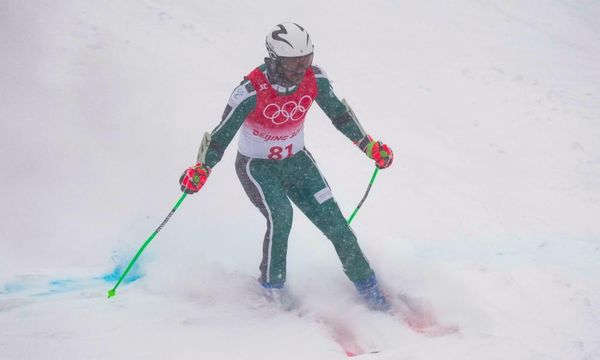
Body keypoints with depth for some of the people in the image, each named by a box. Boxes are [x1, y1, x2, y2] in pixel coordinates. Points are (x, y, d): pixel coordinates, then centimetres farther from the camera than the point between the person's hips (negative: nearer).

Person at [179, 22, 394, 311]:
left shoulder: (314, 79, -17)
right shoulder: (252, 91, -29)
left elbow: (339, 113, 0)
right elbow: (223, 133, -24)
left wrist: (369, 145, 2)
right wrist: (202, 168, -35)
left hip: (297, 161, 4)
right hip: (256, 166, -4)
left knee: (332, 220, -3)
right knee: (280, 216, -27)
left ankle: (365, 283, 14)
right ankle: (272, 281, -2)